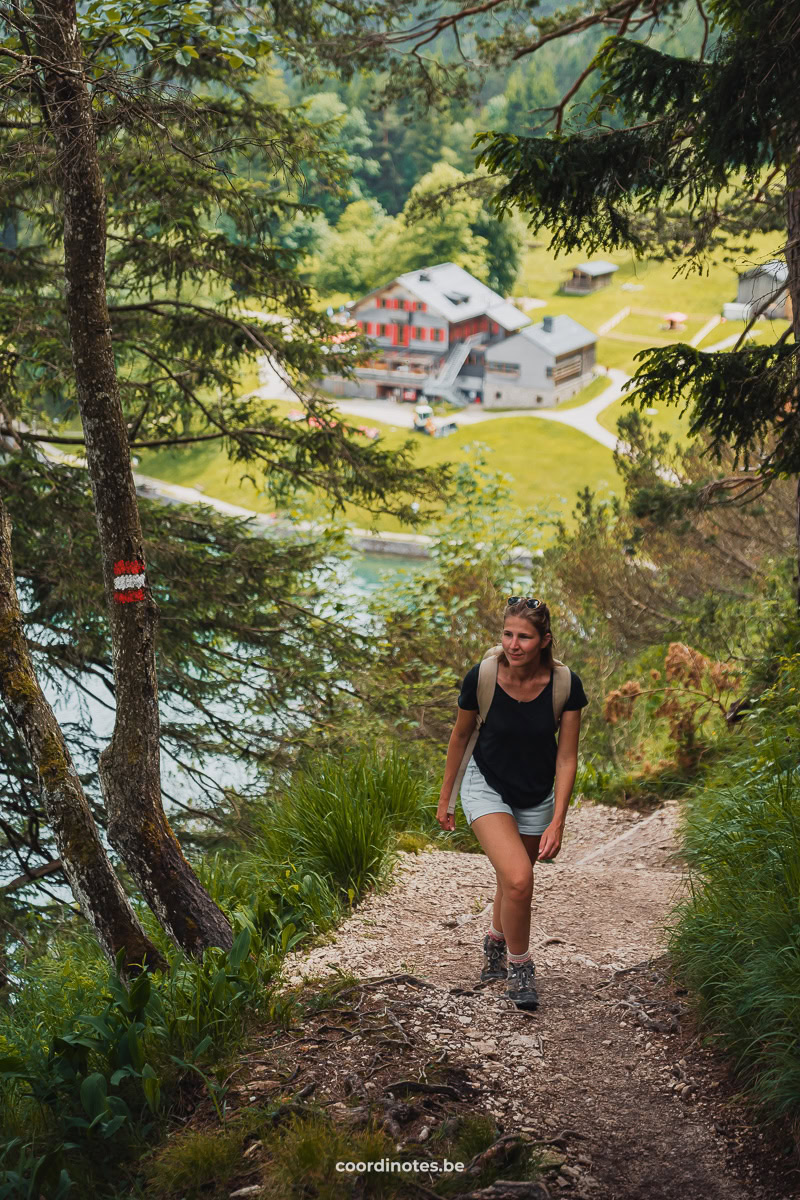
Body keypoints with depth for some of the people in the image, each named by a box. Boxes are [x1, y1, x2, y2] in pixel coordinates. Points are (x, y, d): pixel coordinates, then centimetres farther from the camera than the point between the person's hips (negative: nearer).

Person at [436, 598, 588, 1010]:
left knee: (511, 882, 16)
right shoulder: (481, 678, -21)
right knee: (518, 879, -21)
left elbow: (566, 758, -11)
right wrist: (445, 798, 5)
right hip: (487, 787, -2)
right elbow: (460, 736, -3)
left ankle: (496, 944, 49)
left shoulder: (565, 685, -20)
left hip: (537, 796, 2)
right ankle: (519, 966, 3)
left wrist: (557, 822, -16)